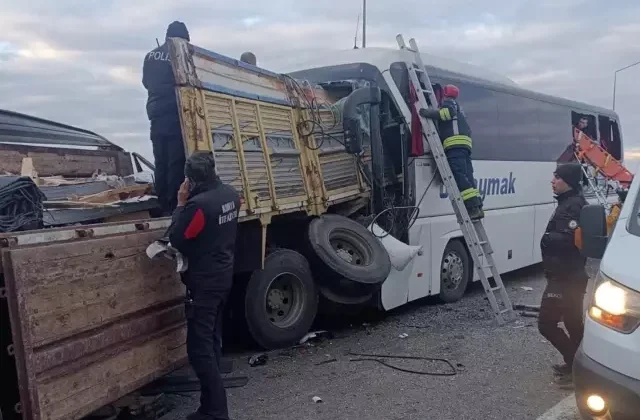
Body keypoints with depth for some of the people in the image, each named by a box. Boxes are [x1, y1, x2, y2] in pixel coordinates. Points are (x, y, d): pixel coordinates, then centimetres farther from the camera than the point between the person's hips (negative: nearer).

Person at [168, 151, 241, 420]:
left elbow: (176, 239, -14)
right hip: (224, 275, 9)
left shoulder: (198, 204, -25)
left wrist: (181, 204, -7)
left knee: (199, 346, -2)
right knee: (212, 339, 22)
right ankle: (213, 395, 36)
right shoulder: (231, 195, 1)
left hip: (204, 281, -9)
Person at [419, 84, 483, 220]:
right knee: (467, 176, 4)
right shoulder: (457, 107, 37)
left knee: (459, 176, -18)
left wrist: (430, 113, -14)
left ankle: (473, 207, -28)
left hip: (455, 142, -10)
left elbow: (449, 111, -15)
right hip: (464, 143, 10)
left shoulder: (448, 103, 9)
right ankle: (477, 208, -3)